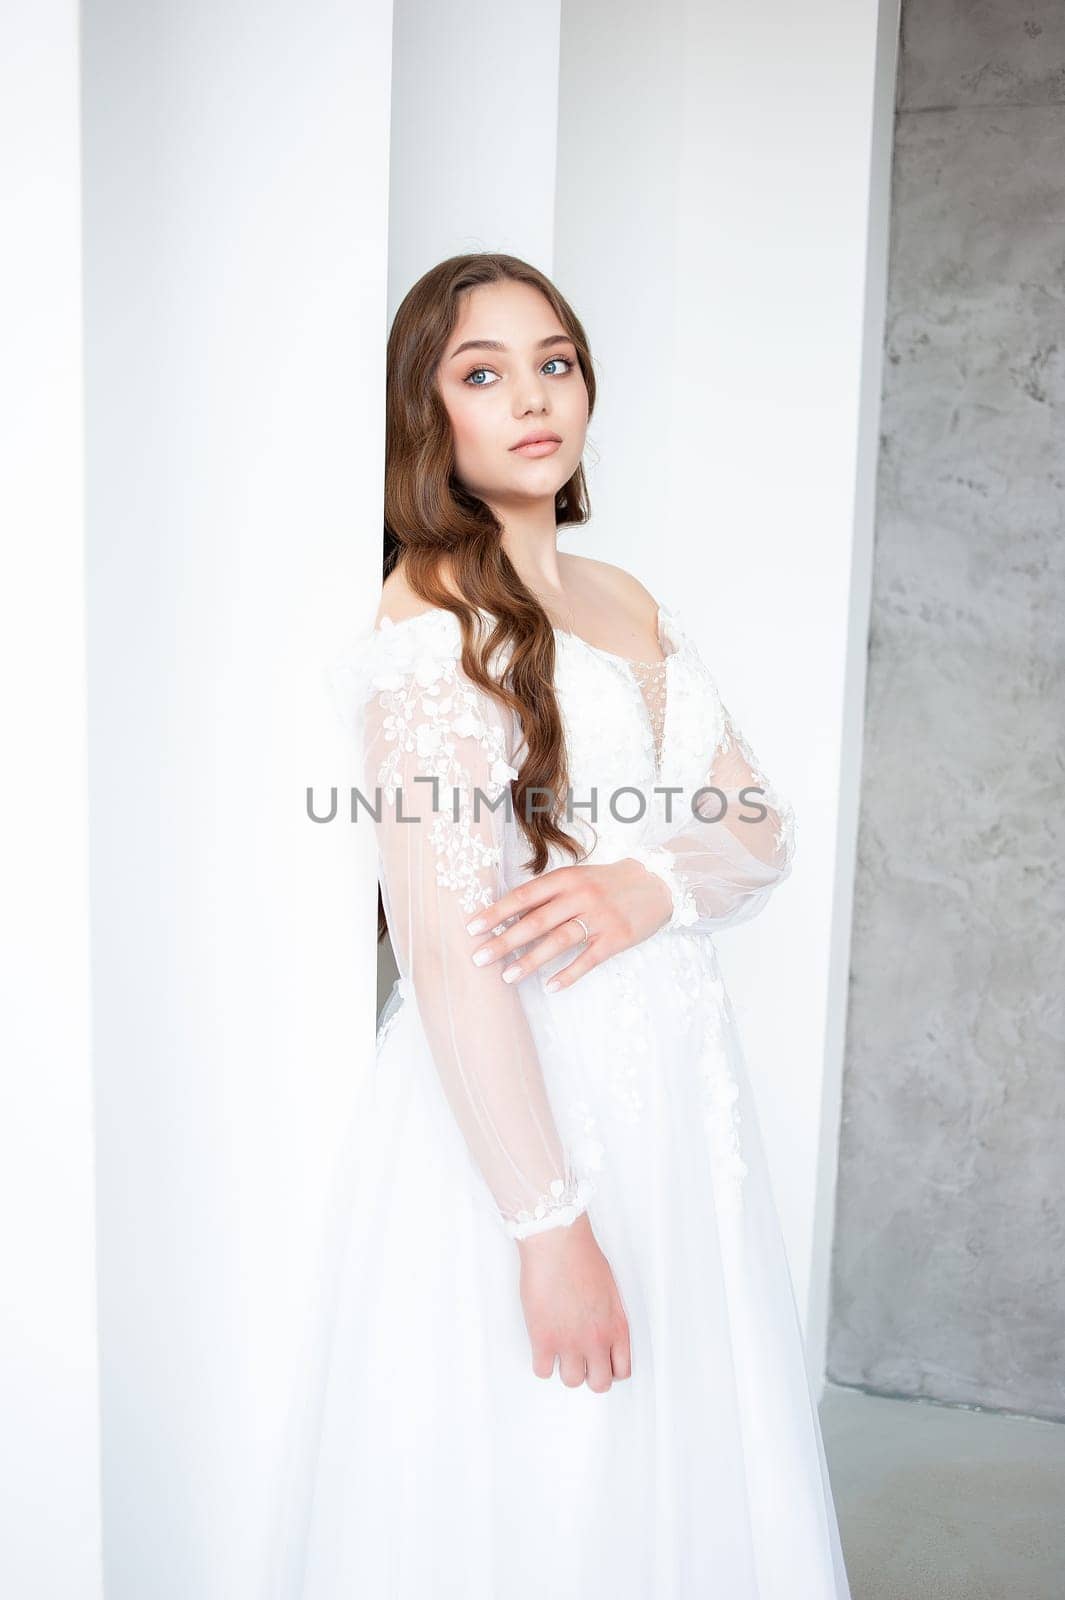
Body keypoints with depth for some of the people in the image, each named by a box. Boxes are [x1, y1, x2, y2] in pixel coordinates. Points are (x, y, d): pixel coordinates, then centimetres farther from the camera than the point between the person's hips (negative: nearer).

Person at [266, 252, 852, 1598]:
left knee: (683, 1474, 20)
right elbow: (446, 951, -20)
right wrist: (550, 1224, -20)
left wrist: (645, 888, -15)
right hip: (514, 1107, -7)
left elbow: (764, 830, 7)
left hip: (676, 1093, 7)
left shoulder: (638, 608, 11)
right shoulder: (427, 624, -12)